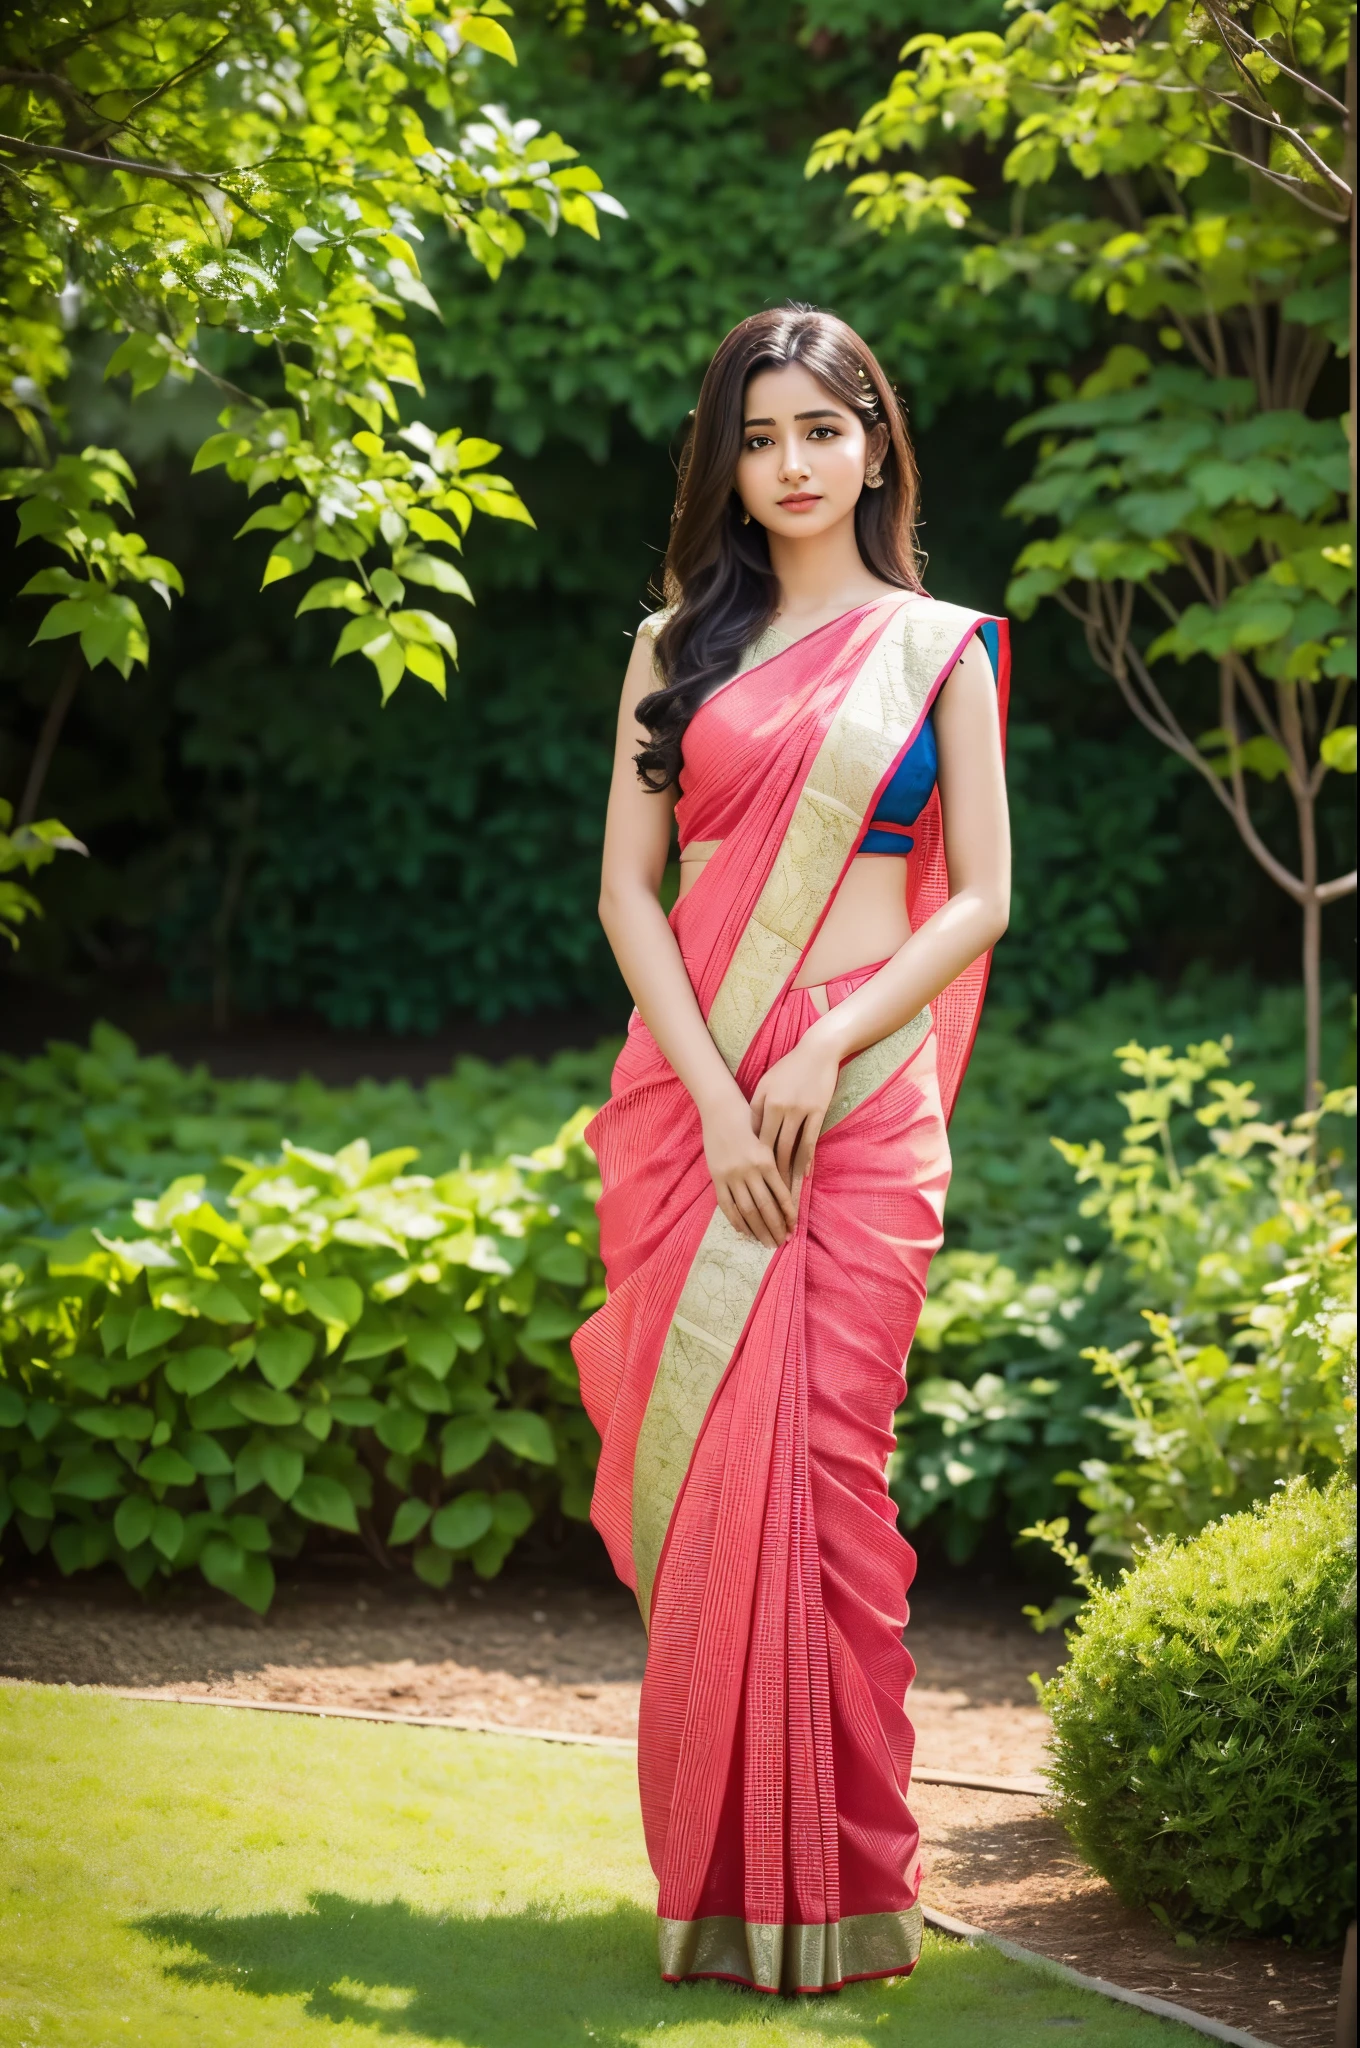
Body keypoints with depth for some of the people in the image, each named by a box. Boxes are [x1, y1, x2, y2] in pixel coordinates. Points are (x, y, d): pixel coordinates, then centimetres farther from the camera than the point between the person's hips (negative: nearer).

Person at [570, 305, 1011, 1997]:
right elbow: (628, 884, 5)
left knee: (819, 1469, -7)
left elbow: (979, 901, 3)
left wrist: (827, 1054, -10)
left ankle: (838, 1886, 1)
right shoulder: (676, 647, 12)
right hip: (690, 1093, 2)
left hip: (861, 1094, -2)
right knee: (701, 1468, -1)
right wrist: (717, 1093, -8)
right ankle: (718, 1875, 8)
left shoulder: (938, 647, 7)